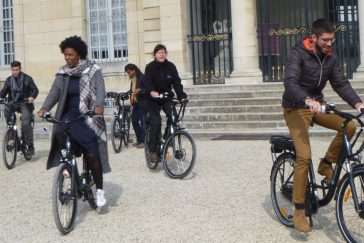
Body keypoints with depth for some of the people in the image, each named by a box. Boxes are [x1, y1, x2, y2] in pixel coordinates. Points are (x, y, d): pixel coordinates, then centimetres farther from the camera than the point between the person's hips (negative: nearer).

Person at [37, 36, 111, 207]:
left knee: (92, 154, -6)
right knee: (59, 134, -28)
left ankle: (99, 190, 9)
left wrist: (98, 105, -38)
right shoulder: (63, 73, 6)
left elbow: (100, 89, -18)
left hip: (89, 117, -3)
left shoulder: (93, 70, -5)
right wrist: (45, 107, -22)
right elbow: (55, 90, -4)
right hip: (70, 114, 3)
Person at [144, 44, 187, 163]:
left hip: (167, 97, 3)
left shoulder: (171, 66, -2)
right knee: (156, 122, -16)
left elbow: (176, 82, -9)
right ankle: (152, 150, -7)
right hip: (153, 99, -3)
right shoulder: (150, 67, -9)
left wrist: (181, 96, -24)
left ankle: (167, 138, 9)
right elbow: (147, 82, -23)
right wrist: (151, 92, -45)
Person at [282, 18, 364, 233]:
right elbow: (290, 83, -29)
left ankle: (326, 164, 6)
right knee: (304, 156, -18)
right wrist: (307, 100, -48)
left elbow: (341, 83, -4)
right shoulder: (298, 54, -17)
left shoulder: (331, 58, 1)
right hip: (296, 108, -6)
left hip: (318, 104, 6)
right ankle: (299, 211, -7)